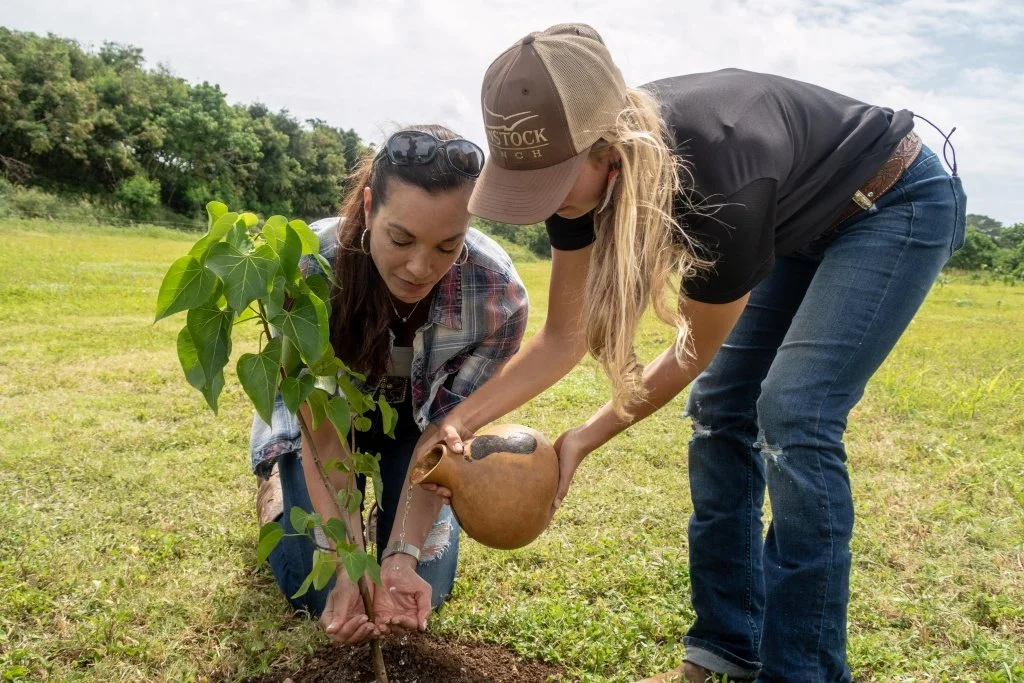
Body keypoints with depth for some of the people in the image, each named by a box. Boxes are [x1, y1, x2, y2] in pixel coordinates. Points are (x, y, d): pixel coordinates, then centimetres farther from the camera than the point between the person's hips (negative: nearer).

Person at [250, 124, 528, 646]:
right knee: (314, 589, -1)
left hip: (416, 419, 1)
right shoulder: (307, 267, -37)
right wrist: (351, 565, -37)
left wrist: (403, 554, -31)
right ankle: (278, 488, 29)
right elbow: (323, 432, -30)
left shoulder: (499, 296, -34)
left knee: (424, 587, -2)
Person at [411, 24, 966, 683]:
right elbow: (564, 337, -13)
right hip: (802, 219, 7)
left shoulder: (720, 178, -41)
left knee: (793, 414, -20)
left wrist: (584, 440, -20)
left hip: (898, 204, -6)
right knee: (721, 407, -2)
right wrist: (462, 418, -22)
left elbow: (696, 351, -23)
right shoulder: (587, 162, -21)